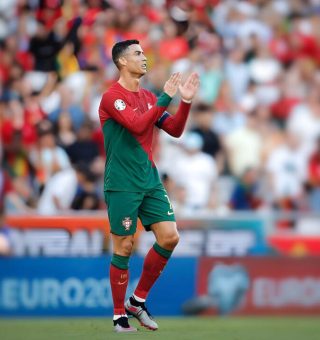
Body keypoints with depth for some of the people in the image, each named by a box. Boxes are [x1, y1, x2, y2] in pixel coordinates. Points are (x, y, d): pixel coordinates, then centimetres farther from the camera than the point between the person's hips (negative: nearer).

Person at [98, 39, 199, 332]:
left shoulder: (149, 97, 13)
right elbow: (138, 126, -23)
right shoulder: (112, 96, -11)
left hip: (150, 181, 7)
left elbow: (175, 130, 11)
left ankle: (138, 300, 13)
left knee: (169, 237, -3)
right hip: (122, 185, -7)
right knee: (124, 248, -3)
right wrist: (166, 97, -22)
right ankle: (119, 316, 8)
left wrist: (186, 101, -2)